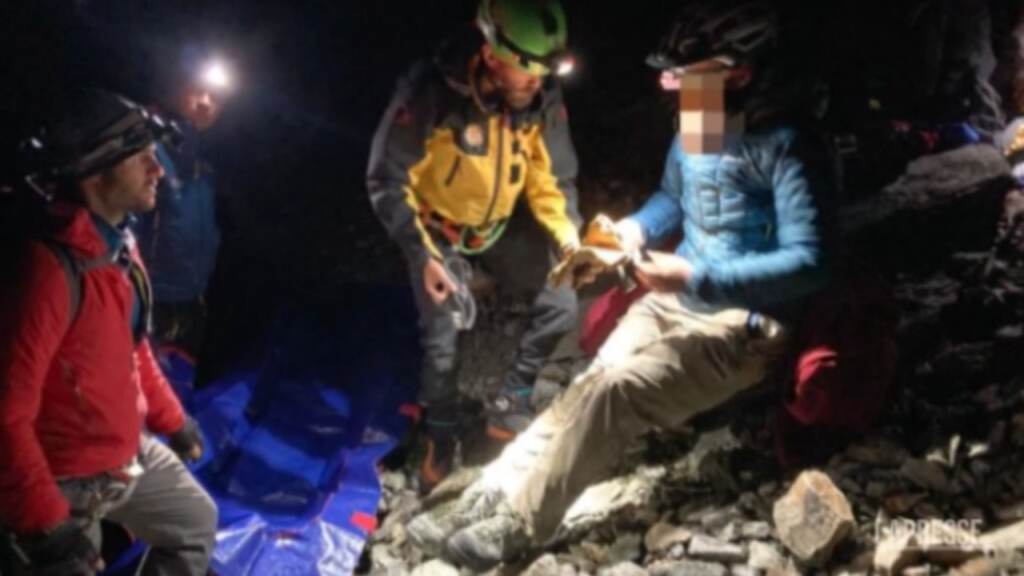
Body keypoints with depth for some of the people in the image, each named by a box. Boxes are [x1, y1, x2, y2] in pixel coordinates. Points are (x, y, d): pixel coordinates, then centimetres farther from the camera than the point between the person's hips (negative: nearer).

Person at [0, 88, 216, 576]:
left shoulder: (119, 243, 0)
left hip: (130, 453, 9)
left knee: (196, 522, 25)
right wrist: (45, 524, -28)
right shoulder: (51, 267, -30)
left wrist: (171, 419, 24)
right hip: (66, 481, -9)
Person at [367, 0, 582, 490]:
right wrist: (422, 254, -28)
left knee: (560, 305, -5)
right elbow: (387, 181, -23)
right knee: (442, 339, -6)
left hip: (500, 225, 4)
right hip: (437, 228, -4)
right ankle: (439, 441, 20)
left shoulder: (543, 99, -20)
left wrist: (568, 235, -20)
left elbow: (552, 178, -5)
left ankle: (508, 405, 14)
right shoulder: (430, 91, -32)